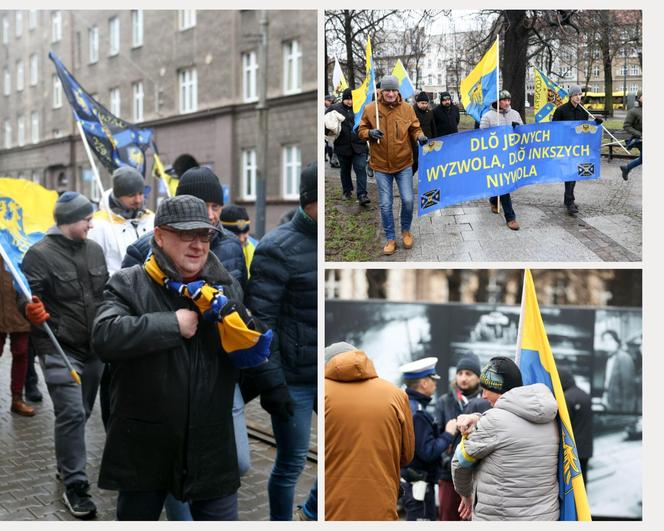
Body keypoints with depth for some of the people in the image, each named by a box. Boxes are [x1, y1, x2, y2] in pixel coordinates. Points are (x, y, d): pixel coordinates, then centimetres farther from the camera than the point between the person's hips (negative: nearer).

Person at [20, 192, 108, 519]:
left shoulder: (94, 249, 9)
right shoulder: (39, 253, -10)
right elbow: (27, 296, -15)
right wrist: (30, 309, -36)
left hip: (94, 347, 7)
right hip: (59, 348, -6)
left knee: (82, 412, 16)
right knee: (72, 413, -11)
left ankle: (68, 465, 36)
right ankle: (75, 486, -2)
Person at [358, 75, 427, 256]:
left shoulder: (407, 108, -3)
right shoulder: (370, 109, -5)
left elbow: (415, 129, 5)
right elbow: (361, 131, 3)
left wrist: (420, 136, -17)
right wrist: (370, 133, -19)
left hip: (403, 164, 0)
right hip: (381, 165, 0)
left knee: (407, 200, 1)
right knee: (385, 204, 5)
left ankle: (406, 231, 28)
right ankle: (390, 239, 19)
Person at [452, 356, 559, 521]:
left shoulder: (494, 420, -17)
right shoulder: (550, 418, 5)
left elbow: (461, 461, -4)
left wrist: (466, 494, 14)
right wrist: (477, 420, -6)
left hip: (497, 517, -7)